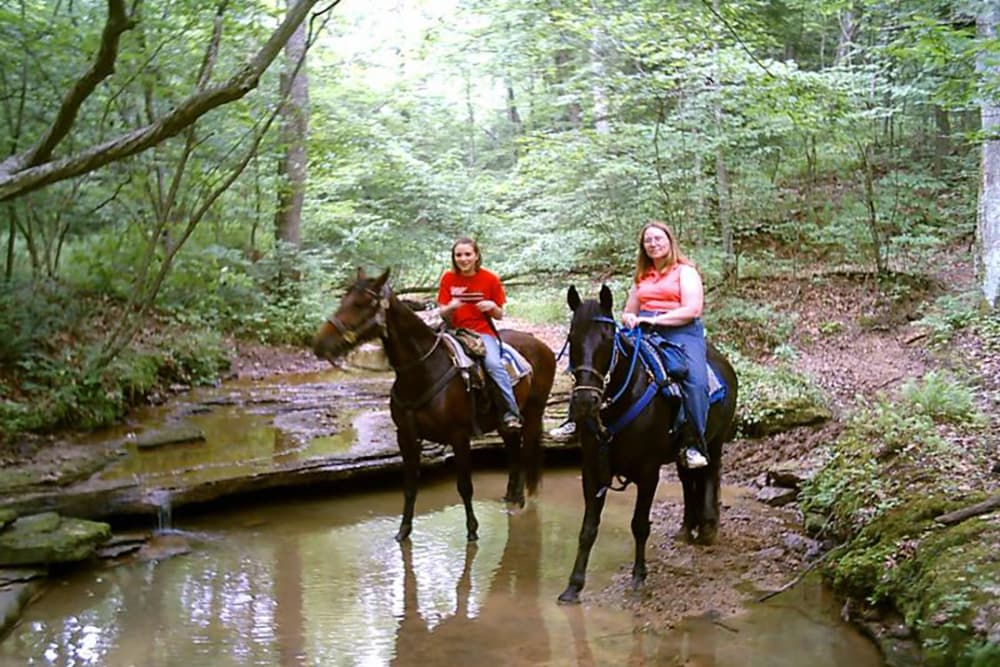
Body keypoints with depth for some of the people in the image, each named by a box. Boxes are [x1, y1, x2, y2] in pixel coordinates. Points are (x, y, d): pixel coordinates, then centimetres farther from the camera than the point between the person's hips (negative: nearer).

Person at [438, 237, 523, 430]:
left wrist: (492, 306, -16)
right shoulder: (448, 279, 4)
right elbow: (442, 313, 3)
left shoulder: (490, 279, 1)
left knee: (493, 363, -29)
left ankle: (511, 412, -23)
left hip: (483, 331, -2)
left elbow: (499, 315, 7)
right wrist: (451, 307, -19)